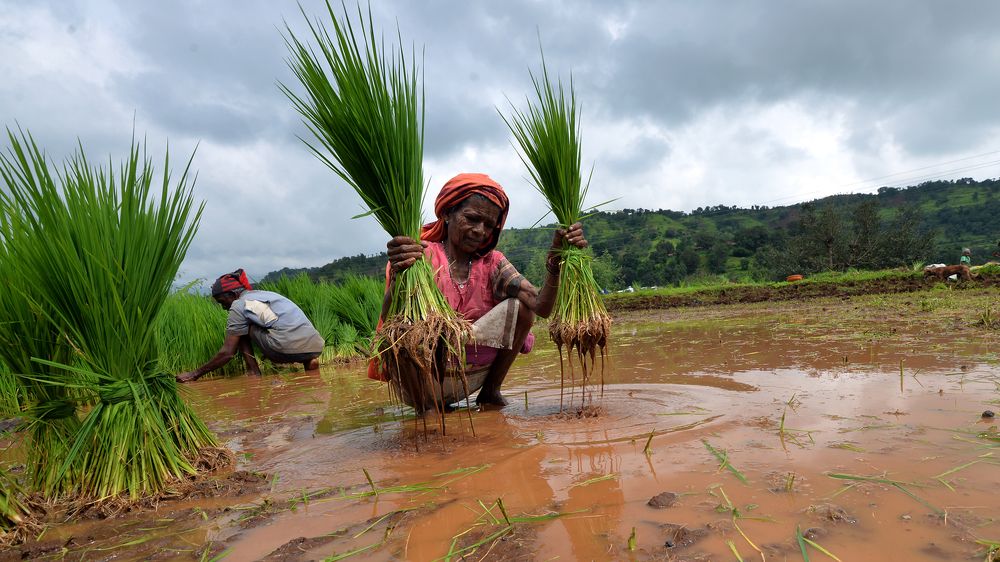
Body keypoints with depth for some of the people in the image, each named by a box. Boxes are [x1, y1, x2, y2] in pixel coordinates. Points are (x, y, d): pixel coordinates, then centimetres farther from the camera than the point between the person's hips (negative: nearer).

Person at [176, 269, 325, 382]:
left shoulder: (239, 305, 5)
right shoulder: (264, 294, 27)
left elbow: (227, 353, 4)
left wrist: (195, 374, 13)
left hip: (290, 349, -6)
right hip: (316, 345, 6)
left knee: (241, 331, 12)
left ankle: (253, 373, 6)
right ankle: (308, 361, 11)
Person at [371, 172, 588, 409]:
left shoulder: (491, 263, 1)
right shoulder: (421, 256, -11)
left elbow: (541, 307, -14)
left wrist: (555, 261, -31)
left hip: (469, 376, 4)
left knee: (520, 307, -12)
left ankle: (490, 392, 3)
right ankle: (424, 405, -6)